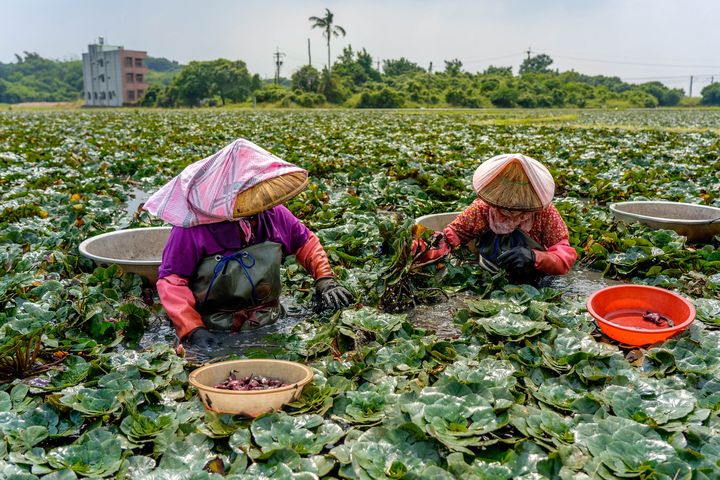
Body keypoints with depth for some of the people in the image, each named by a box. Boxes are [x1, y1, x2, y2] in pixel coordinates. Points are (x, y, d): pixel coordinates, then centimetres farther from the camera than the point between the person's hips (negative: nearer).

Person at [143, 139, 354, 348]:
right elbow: (171, 279, -9)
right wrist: (192, 329, -19)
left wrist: (325, 279, 4)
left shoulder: (272, 213, -1)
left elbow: (305, 241, 16)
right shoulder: (194, 224, -13)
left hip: (270, 324, 4)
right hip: (216, 334, -4)